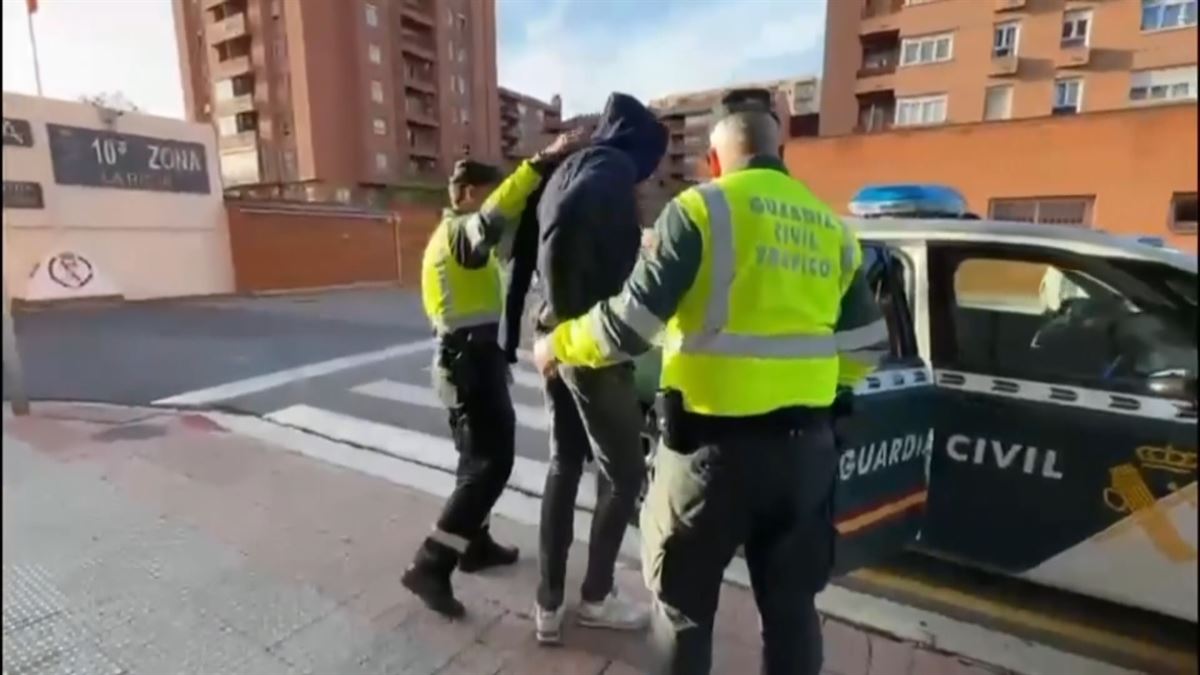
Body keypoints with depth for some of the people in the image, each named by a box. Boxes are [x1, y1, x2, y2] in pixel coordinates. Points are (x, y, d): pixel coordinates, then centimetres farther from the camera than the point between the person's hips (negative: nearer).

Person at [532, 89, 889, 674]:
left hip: (714, 442, -5)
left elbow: (631, 322, -14)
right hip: (805, 443, 6)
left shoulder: (702, 208, -9)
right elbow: (866, 347, 12)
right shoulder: (831, 227, 9)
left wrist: (559, 345, 2)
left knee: (684, 604, 15)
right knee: (791, 604, 22)